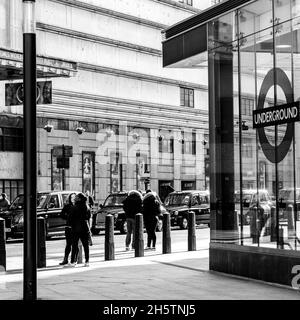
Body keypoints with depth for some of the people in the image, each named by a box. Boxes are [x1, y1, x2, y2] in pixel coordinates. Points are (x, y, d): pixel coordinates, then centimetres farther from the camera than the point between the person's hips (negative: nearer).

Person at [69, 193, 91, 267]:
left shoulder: (74, 208, -9)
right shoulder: (87, 208, 3)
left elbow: (71, 219, -5)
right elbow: (89, 218, 9)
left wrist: (72, 226, 8)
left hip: (76, 228, -3)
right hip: (85, 228, 3)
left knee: (74, 245, 3)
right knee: (86, 245, 7)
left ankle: (73, 261, 3)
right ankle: (87, 261, 6)